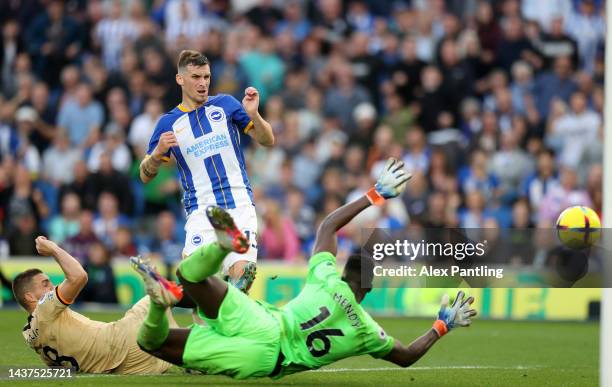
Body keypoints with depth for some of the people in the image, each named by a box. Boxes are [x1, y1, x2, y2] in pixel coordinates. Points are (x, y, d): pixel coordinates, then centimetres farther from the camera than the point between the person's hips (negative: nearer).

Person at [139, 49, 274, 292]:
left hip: (240, 206, 1)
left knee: (242, 274, -18)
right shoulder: (169, 123, 9)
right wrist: (158, 152, -11)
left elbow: (268, 140, 9)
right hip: (201, 209, 0)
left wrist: (253, 115, -10)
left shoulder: (225, 105, 9)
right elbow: (145, 176, 10)